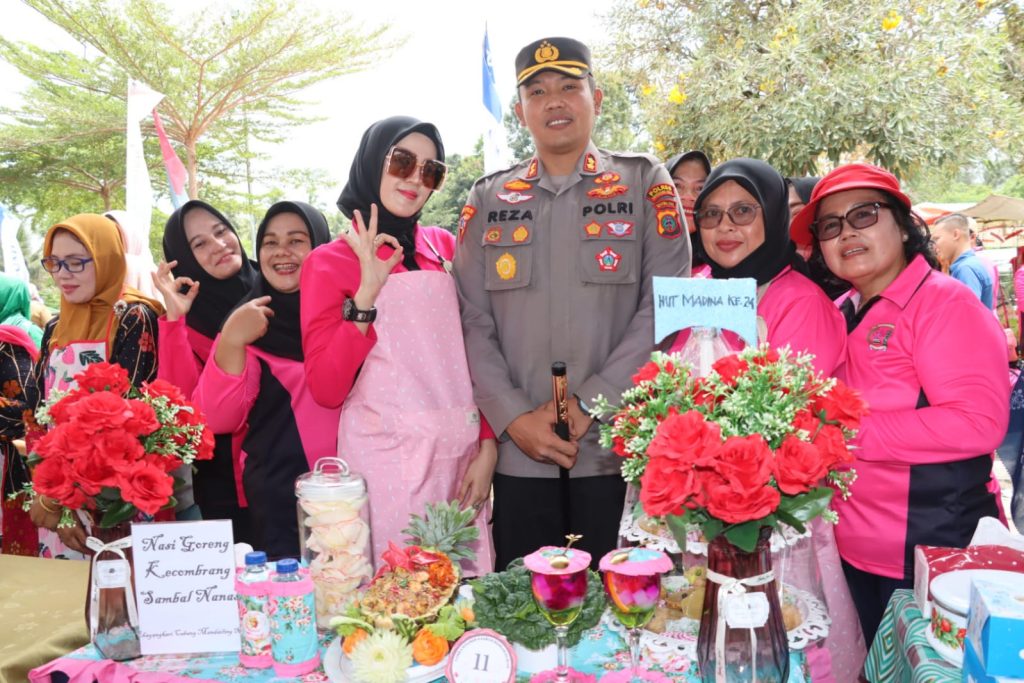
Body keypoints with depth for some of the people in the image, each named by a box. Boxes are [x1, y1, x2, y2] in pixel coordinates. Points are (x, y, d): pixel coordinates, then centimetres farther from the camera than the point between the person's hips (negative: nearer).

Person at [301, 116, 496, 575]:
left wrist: (487, 445, 0)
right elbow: (326, 389, -8)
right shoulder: (330, 262, 0)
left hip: (461, 454, 3)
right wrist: (367, 293, -16)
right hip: (387, 462, -3)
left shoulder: (444, 247, 9)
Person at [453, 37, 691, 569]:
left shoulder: (644, 183, 5)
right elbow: (473, 320, 4)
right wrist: (513, 417, -8)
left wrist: (588, 403, -11)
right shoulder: (488, 200, 10)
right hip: (520, 452, 2)